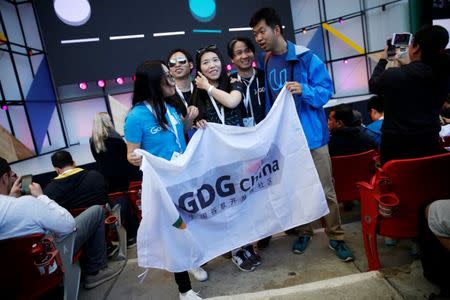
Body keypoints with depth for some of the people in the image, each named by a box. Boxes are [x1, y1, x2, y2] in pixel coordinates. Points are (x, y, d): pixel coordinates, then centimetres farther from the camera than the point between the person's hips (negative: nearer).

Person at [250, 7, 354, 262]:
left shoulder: (306, 57, -9)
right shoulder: (265, 63, 7)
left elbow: (326, 90, -8)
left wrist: (304, 90, -27)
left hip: (312, 133, -4)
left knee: (325, 189, 4)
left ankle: (336, 237, 22)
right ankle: (304, 231, 33)